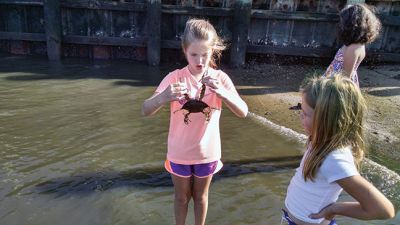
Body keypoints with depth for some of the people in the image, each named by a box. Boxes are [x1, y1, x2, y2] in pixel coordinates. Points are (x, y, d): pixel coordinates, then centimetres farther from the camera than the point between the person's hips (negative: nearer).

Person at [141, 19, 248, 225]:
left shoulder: (220, 78, -12)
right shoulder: (175, 77, -16)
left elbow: (243, 112, -19)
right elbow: (145, 111, -22)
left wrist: (222, 92, -37)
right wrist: (163, 98, -44)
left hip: (207, 152, 1)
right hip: (179, 152, 0)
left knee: (201, 196, 23)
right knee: (182, 197, 21)